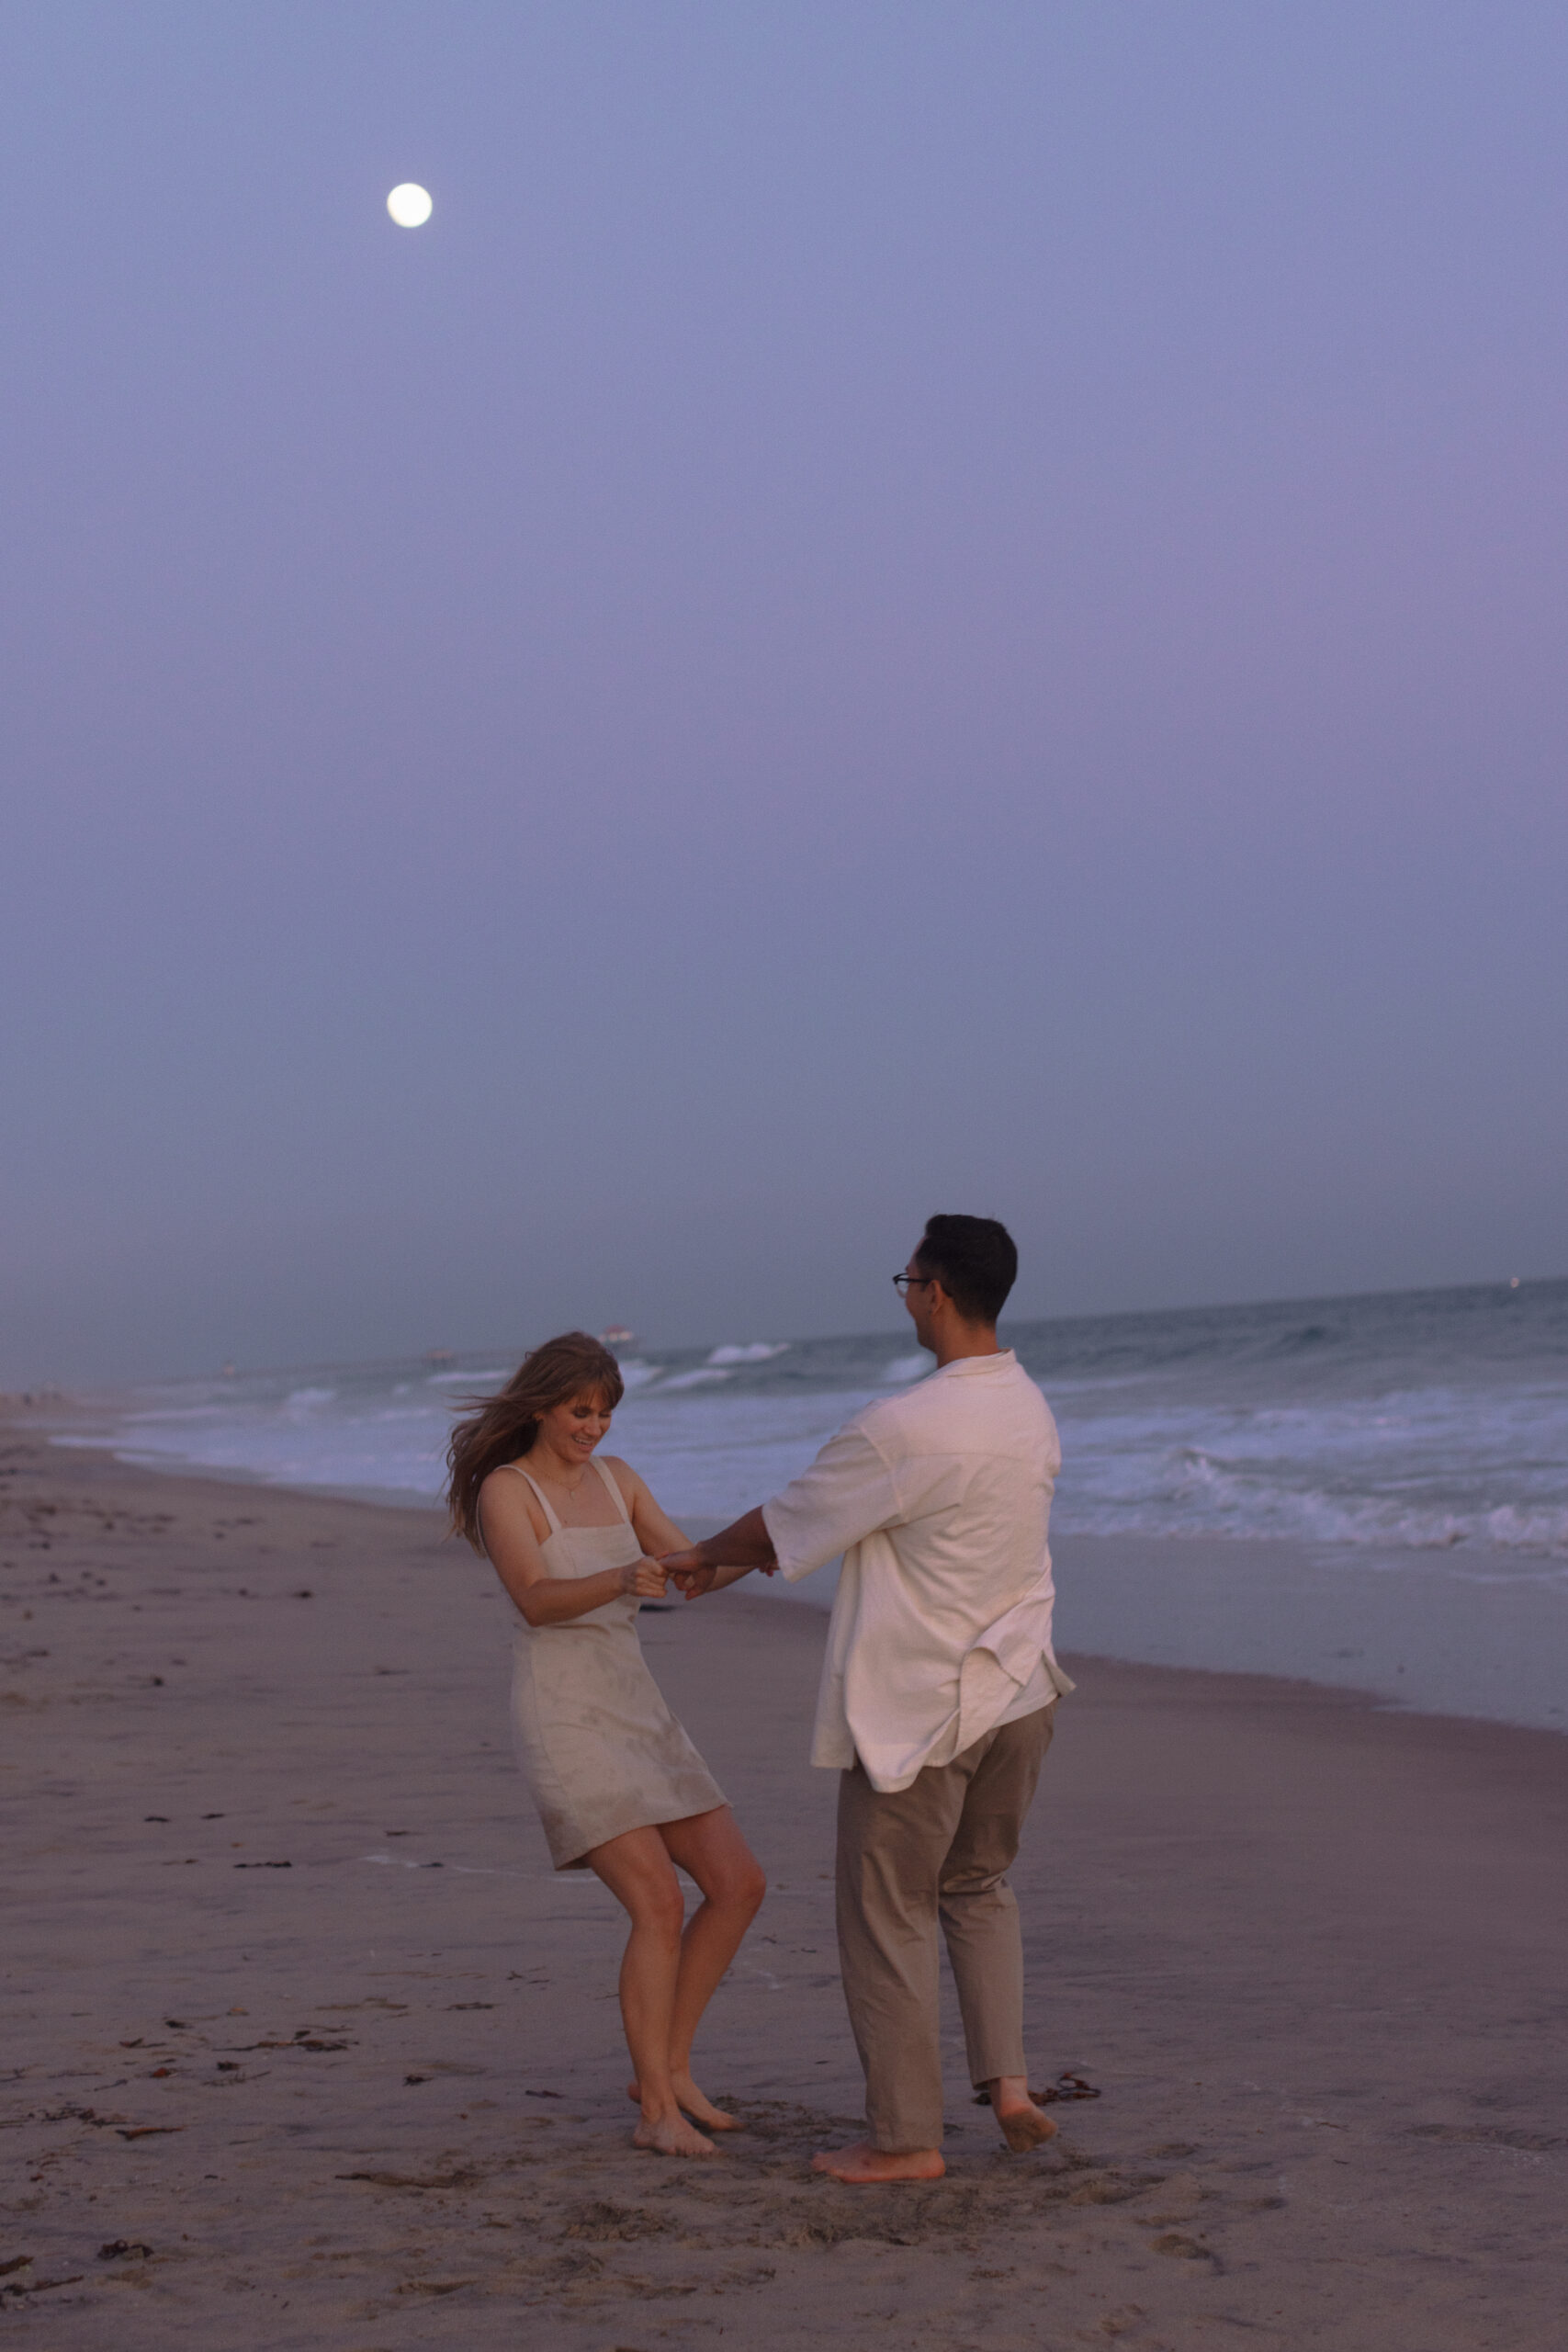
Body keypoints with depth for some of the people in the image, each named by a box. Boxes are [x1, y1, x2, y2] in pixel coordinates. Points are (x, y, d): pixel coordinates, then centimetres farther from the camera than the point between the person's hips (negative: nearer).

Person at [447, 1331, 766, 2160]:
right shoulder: (503, 1490, -8)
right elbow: (537, 1601, -23)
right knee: (660, 1904, -18)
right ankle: (658, 2112, -9)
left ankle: (667, 2069, 13)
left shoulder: (615, 1478, 13)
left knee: (738, 1885, 2)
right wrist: (621, 1580, -41)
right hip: (563, 1719, -8)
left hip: (636, 1712, 8)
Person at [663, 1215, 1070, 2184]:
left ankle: (907, 2137, 14)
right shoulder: (1029, 1410, 5)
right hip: (1020, 1691, 7)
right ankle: (1009, 2079, 14)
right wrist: (736, 1564, 18)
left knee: (890, 1915, 6)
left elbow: (790, 1520, -7)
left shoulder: (902, 1429, -23)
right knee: (980, 1887, 25)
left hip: (918, 1710, -7)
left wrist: (705, 1555, 14)